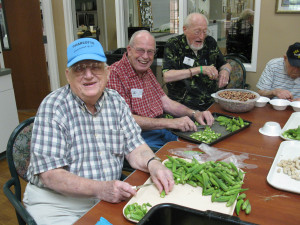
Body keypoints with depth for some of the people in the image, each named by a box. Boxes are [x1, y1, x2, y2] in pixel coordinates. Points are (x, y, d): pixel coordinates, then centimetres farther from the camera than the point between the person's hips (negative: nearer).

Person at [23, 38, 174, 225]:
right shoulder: (52, 107, -15)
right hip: (56, 201, -3)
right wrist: (99, 188, -31)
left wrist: (153, 164, -21)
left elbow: (134, 147, 1)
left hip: (109, 196, 4)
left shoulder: (116, 101, 1)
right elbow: (50, 174, -19)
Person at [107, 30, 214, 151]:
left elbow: (166, 103, 16)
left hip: (161, 131, 8)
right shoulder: (115, 74, -13)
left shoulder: (147, 72, 16)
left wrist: (195, 114, -1)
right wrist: (169, 123, -25)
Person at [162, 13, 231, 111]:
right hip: (183, 105, -4)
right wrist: (200, 69, -20)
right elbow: (167, 77, -18)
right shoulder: (173, 45, -4)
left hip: (211, 102, 5)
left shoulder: (210, 42, 11)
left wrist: (225, 71, 0)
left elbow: (224, 64, 26)